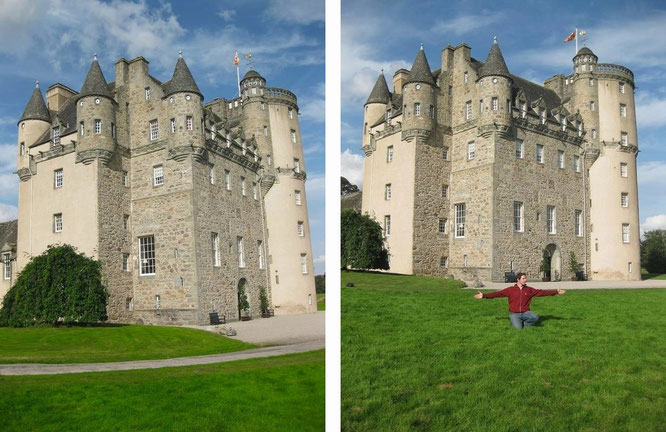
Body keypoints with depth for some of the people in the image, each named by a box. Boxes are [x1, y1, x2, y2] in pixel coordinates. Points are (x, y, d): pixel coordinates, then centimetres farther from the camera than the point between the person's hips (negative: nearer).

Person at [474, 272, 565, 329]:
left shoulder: (529, 290, 5)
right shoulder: (510, 290, -2)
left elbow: (542, 292, 5)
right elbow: (498, 293, -6)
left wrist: (556, 292, 1)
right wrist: (484, 296, -15)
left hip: (525, 312, 2)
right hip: (514, 314, -2)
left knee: (535, 317, -28)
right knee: (518, 328, -24)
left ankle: (523, 324, 2)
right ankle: (516, 322, 14)